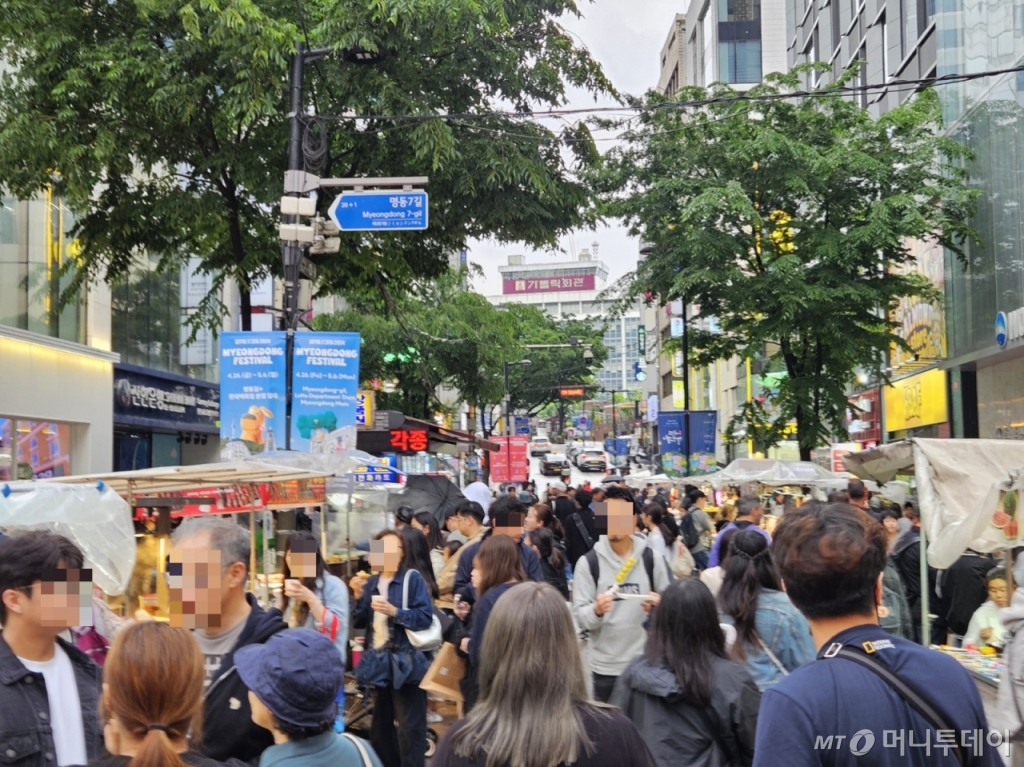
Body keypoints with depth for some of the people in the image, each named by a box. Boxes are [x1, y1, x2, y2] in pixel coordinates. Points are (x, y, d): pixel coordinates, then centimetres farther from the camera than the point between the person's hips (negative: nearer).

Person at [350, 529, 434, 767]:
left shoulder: (412, 578, -7)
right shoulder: (371, 581, 9)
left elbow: (425, 618, -14)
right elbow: (359, 622, 8)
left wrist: (394, 611, -23)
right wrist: (359, 596, -7)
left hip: (405, 663, -6)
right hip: (380, 663, 6)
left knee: (409, 728, -4)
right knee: (380, 725, 17)